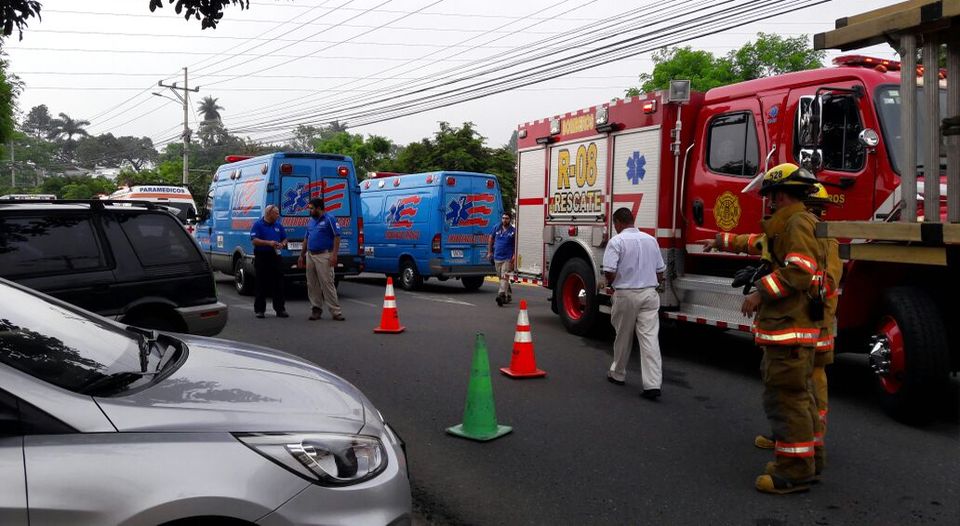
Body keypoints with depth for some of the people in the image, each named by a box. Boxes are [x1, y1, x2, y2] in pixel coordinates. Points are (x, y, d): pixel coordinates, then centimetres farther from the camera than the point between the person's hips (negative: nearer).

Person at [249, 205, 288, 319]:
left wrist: (283, 244, -5)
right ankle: (259, 310, 9)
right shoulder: (258, 225, -2)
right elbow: (254, 241, -11)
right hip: (261, 257, -4)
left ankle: (280, 309, 10)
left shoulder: (279, 225, 13)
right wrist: (269, 243, -22)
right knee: (261, 284, 1)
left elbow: (284, 239, 18)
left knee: (278, 284, 4)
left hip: (276, 257, 4)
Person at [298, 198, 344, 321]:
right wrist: (301, 255, 19)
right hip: (310, 255, 7)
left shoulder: (329, 219, -5)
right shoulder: (310, 221, 16)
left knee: (327, 283, -10)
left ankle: (336, 311, -7)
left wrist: (334, 254, -17)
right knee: (312, 285, 7)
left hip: (323, 256, -7)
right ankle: (316, 309, 15)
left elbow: (337, 237, -10)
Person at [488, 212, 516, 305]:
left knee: (504, 277, -16)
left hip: (507, 258, -5)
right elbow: (491, 239, 19)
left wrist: (515, 255, -14)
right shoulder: (497, 228, 8)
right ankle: (508, 295, 28)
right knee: (500, 278, 13)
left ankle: (501, 295, -28)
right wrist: (489, 251, 17)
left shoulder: (513, 231, -3)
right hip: (497, 257, 5)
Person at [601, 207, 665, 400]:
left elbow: (609, 272, -15)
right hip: (650, 294, 3)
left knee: (623, 337, 13)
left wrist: (611, 283, 5)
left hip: (626, 294, -3)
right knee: (650, 338, -3)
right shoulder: (651, 240, 9)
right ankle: (653, 384, -11)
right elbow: (660, 272, 13)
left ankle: (618, 374, 30)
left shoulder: (616, 241, -8)